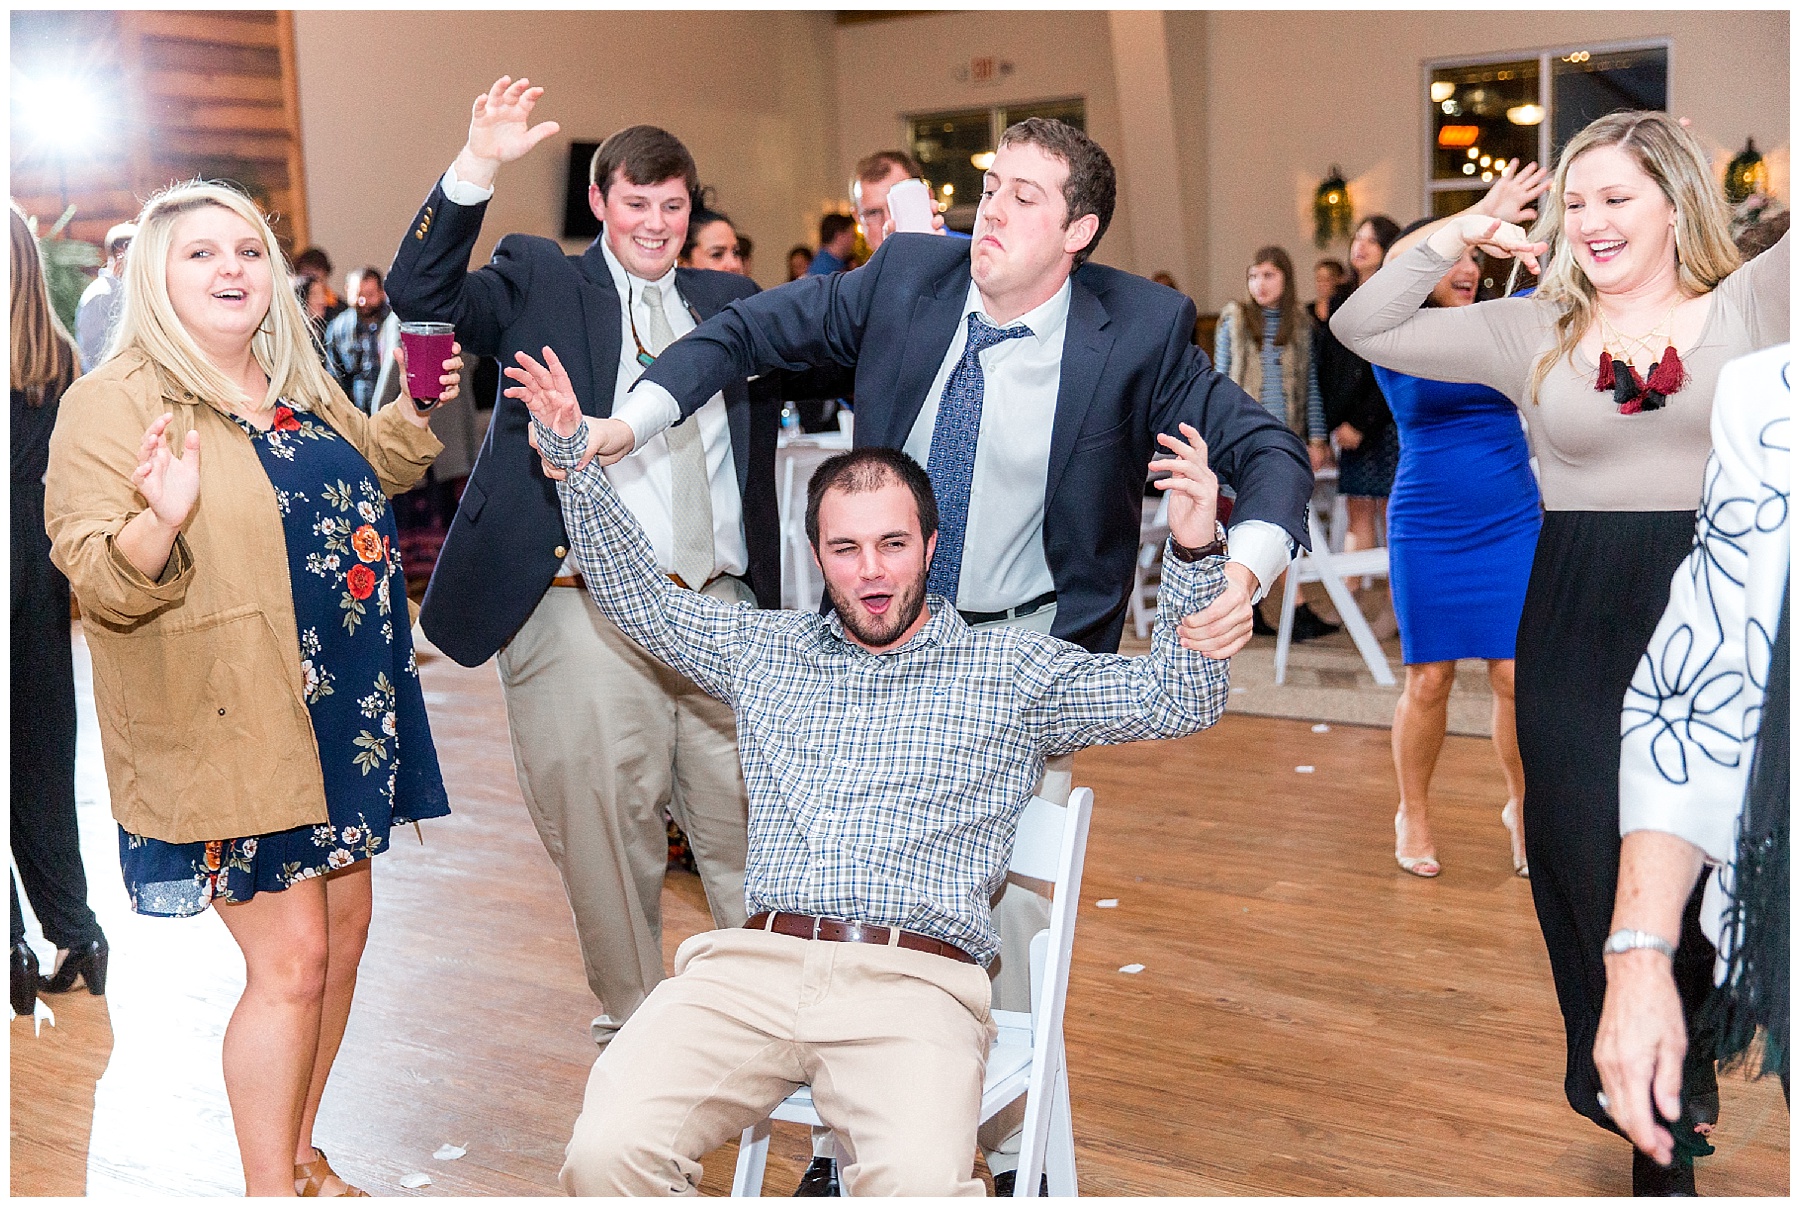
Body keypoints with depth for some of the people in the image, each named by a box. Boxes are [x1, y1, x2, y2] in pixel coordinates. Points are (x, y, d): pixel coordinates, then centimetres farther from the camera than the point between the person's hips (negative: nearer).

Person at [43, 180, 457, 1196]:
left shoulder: (301, 386, 9)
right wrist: (161, 520, -37)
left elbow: (367, 474, 27)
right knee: (289, 961, -5)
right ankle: (270, 1189, 14)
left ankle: (302, 1154, 34)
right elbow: (97, 578, -18)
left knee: (343, 929, 15)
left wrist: (417, 412, 10)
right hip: (234, 733, -8)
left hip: (344, 719, 8)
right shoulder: (112, 405, -12)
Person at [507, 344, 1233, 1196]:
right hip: (753, 964, 3)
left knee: (918, 1183, -32)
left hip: (916, 982, -2)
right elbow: (639, 598, 29)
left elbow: (1178, 698, 9)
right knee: (607, 1153, -23)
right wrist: (572, 456, 21)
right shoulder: (764, 652, 24)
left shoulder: (1013, 671, 15)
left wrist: (1194, 554, -6)